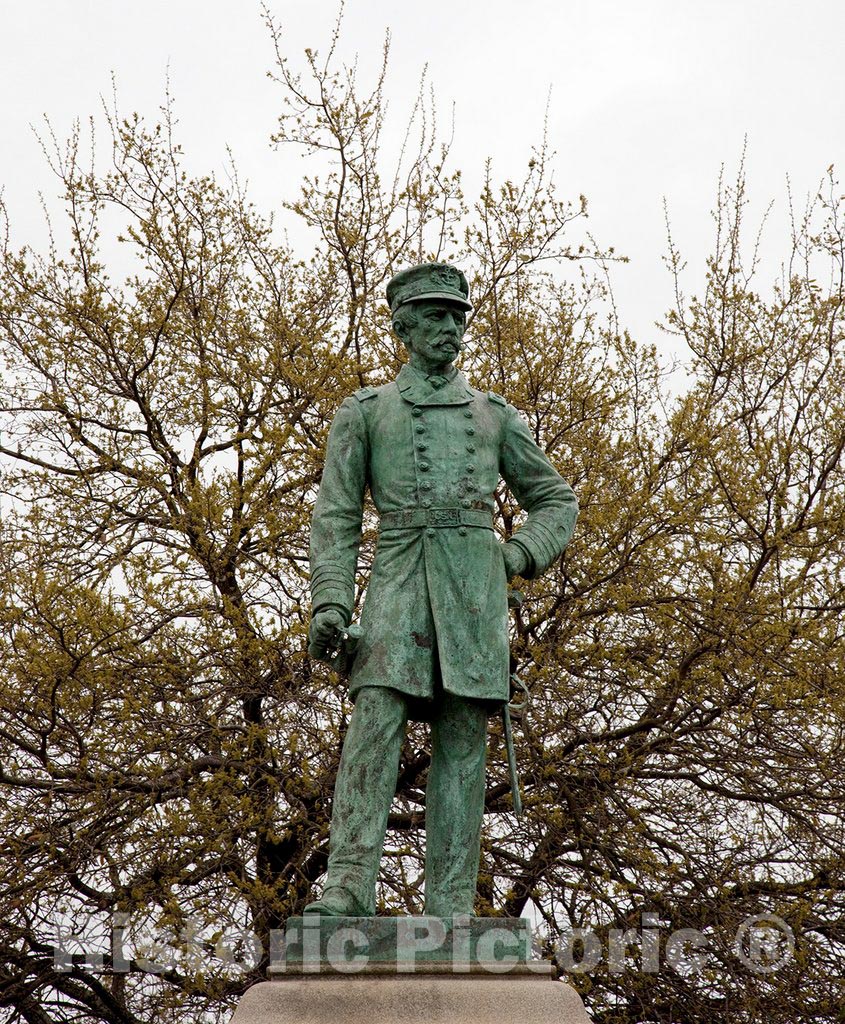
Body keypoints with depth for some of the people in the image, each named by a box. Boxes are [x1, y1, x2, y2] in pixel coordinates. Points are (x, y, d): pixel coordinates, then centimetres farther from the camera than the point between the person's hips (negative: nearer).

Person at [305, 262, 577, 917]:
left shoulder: (495, 415, 20)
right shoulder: (364, 411, 15)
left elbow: (557, 501, 23)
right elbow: (336, 516, 7)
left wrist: (521, 555, 3)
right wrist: (330, 602, -8)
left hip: (475, 584, 1)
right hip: (398, 577, -1)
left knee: (463, 740, -4)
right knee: (376, 722, -18)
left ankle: (451, 911, -6)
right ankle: (349, 890, -23)